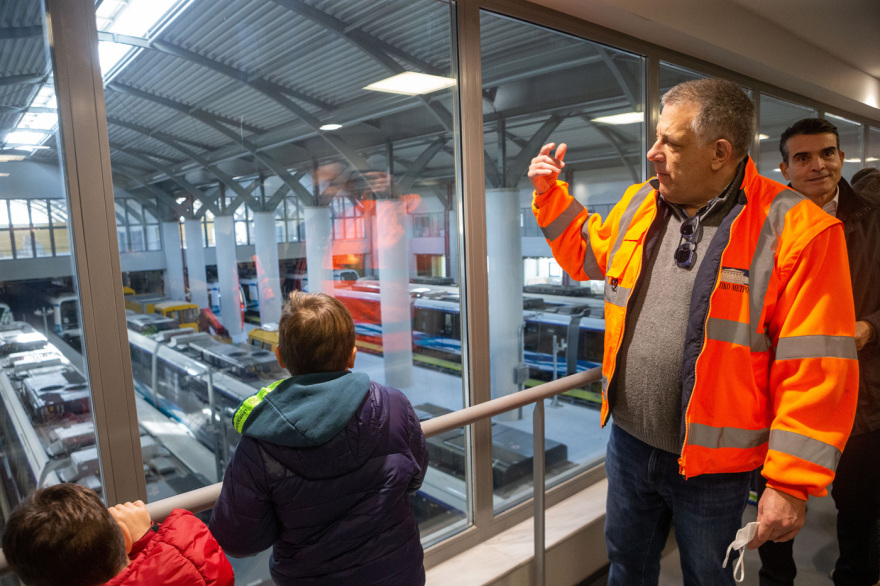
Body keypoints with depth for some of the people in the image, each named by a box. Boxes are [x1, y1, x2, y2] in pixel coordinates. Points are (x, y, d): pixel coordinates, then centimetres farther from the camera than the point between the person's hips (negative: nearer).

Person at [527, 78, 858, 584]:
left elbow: (816, 371, -19)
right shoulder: (638, 205, 0)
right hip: (629, 441, 5)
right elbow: (586, 253, 19)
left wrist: (793, 484, -17)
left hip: (713, 465, -4)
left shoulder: (799, 231, -18)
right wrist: (549, 194, 8)